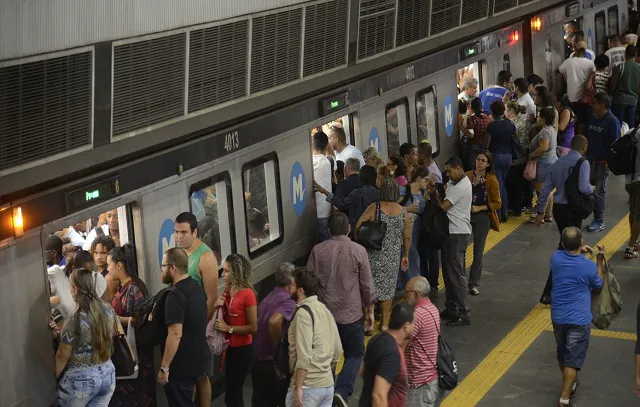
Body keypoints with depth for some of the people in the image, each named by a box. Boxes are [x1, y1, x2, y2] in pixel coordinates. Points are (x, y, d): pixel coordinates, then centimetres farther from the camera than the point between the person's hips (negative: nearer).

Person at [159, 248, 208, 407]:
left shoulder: (175, 295, -22)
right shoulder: (196, 286, 7)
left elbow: (175, 334, -26)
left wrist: (164, 367, -21)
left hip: (181, 365, -9)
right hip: (196, 359, 9)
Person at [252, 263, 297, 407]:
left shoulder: (268, 299, 12)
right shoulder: (288, 302, -16)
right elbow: (274, 322, -34)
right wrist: (277, 345, -18)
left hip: (258, 361, 8)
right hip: (274, 363, -8)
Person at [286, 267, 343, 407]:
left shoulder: (303, 313, -14)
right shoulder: (324, 309, 12)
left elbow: (304, 355, -20)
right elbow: (337, 351, 16)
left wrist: (298, 388, -18)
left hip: (308, 386, -8)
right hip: (328, 385, 8)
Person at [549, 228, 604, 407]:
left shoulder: (556, 258, -8)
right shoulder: (589, 267, -17)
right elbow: (598, 286, 5)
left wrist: (579, 251, 20)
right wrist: (600, 261, 9)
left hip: (557, 317, 4)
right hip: (579, 320, -4)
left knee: (562, 355, 22)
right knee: (572, 360, 0)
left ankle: (570, 383, 42)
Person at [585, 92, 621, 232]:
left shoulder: (612, 121, -13)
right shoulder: (593, 117, 9)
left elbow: (614, 144, -13)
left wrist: (609, 161, -15)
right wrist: (585, 155, 13)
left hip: (602, 162, -7)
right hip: (590, 158, 7)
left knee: (599, 191, -1)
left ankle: (599, 221, 8)